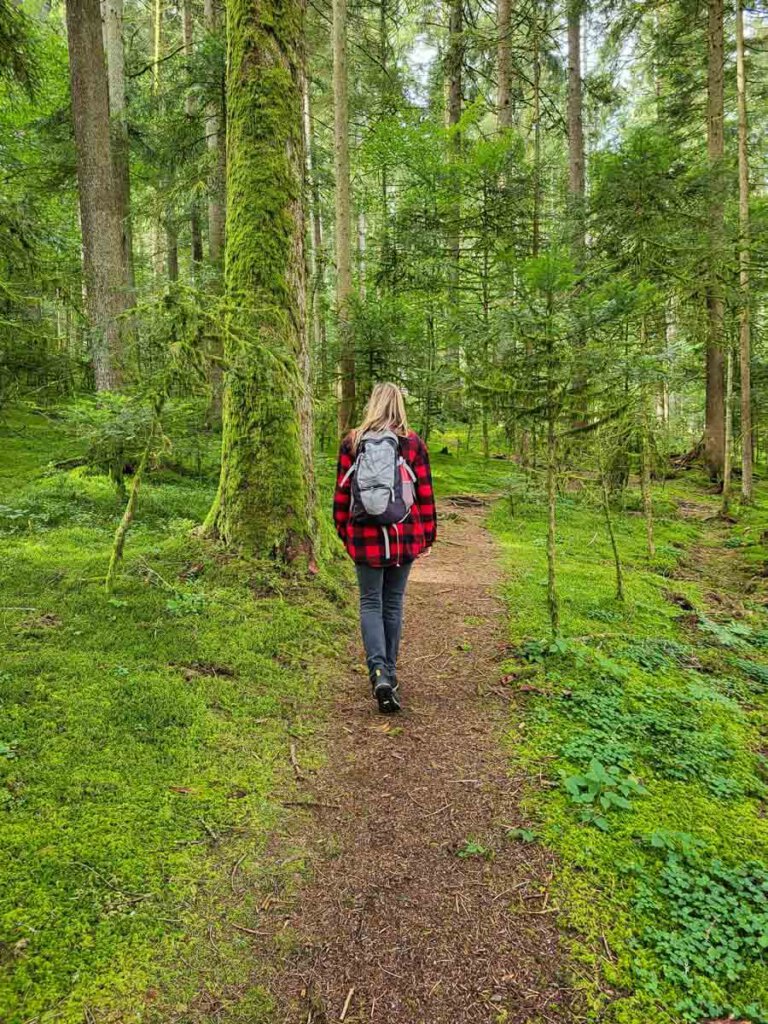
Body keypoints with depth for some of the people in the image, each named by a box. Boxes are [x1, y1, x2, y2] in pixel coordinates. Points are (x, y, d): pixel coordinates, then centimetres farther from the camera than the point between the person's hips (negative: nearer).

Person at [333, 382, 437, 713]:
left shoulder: (352, 442, 0)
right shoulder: (413, 443, -1)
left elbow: (342, 492, 3)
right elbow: (425, 493, 0)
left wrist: (343, 531, 14)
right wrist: (428, 535, 10)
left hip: (365, 536, -1)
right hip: (404, 536, 1)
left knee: (370, 602, 7)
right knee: (393, 602, 13)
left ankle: (379, 671, -12)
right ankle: (390, 672, 23)